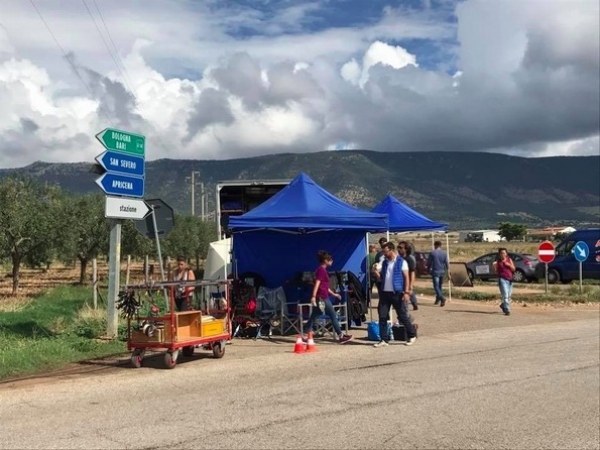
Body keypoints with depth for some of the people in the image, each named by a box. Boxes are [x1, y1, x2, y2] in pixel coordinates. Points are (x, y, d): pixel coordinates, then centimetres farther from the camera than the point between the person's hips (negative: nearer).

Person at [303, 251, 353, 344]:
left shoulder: (321, 270, 17)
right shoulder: (322, 270, -12)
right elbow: (317, 284, -21)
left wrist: (333, 294, 29)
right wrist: (313, 296, -28)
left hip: (321, 297, 10)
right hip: (322, 297, -10)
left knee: (314, 317, 9)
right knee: (333, 315, -2)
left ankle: (306, 336, 8)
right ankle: (341, 336, 4)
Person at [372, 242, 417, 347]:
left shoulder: (401, 262, -5)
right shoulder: (384, 262, 12)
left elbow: (406, 278, -7)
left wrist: (406, 292, -14)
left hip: (397, 293, -5)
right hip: (385, 293, 5)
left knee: (403, 316, 3)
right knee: (382, 317, 2)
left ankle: (412, 336, 20)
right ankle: (384, 340, 8)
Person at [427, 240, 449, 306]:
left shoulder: (432, 253, -7)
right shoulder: (444, 253, 2)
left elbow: (429, 263, -2)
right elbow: (446, 263, 3)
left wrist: (428, 270, 14)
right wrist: (446, 269, 17)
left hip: (435, 272, -4)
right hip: (442, 272, 4)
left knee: (436, 286, -6)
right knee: (440, 286, 17)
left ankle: (442, 298, -26)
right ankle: (438, 299, 24)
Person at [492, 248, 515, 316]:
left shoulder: (509, 260, 8)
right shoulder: (498, 261, 1)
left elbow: (513, 269, 8)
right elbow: (496, 271, 3)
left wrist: (509, 265, -9)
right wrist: (494, 266, -15)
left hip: (510, 279, 4)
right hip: (502, 279, -4)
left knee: (509, 296, 14)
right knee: (505, 295, -15)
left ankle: (503, 305, 40)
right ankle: (507, 310, -17)